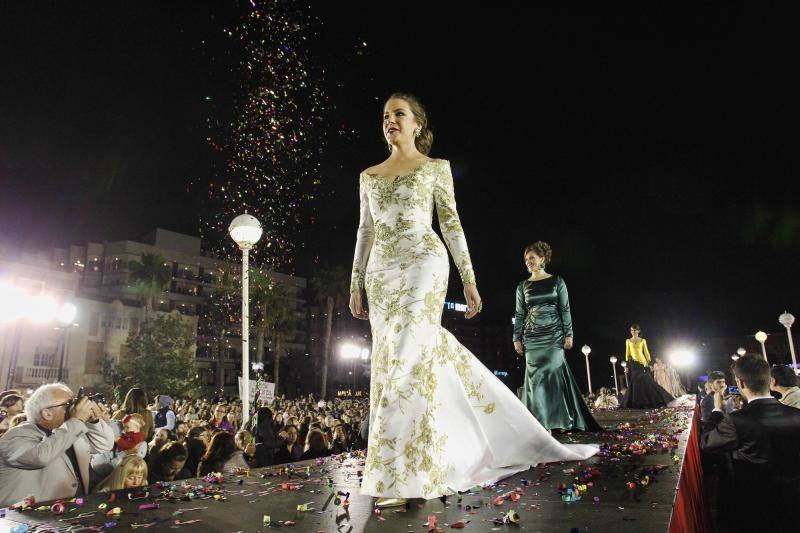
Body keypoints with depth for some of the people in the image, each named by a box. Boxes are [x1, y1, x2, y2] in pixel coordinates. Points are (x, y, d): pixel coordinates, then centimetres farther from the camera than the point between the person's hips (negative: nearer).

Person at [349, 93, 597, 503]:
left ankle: (402, 474, -9)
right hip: (381, 272, 5)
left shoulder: (436, 168, 9)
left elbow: (451, 224, 4)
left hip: (423, 263, -5)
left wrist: (469, 279, -2)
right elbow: (365, 232, 16)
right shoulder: (369, 176, 19)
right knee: (409, 354, 2)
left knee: (408, 357, -16)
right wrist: (356, 284, 10)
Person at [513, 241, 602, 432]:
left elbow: (565, 310, 3)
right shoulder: (523, 286, 10)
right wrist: (517, 338, 2)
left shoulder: (557, 281, 5)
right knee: (535, 376, -2)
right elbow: (519, 314, 9)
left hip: (554, 335, -2)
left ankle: (556, 420, 0)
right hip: (532, 337, 2)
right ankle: (539, 421, 4)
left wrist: (569, 335, -4)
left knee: (553, 372, -9)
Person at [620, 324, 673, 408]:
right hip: (633, 364, 1)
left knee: (646, 381, -5)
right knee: (636, 382, -2)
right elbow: (627, 353, 9)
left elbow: (646, 352, 7)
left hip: (642, 363, 0)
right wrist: (627, 364, 4)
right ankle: (639, 403, 5)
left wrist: (649, 362, -1)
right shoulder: (628, 341, 7)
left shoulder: (643, 341, 6)